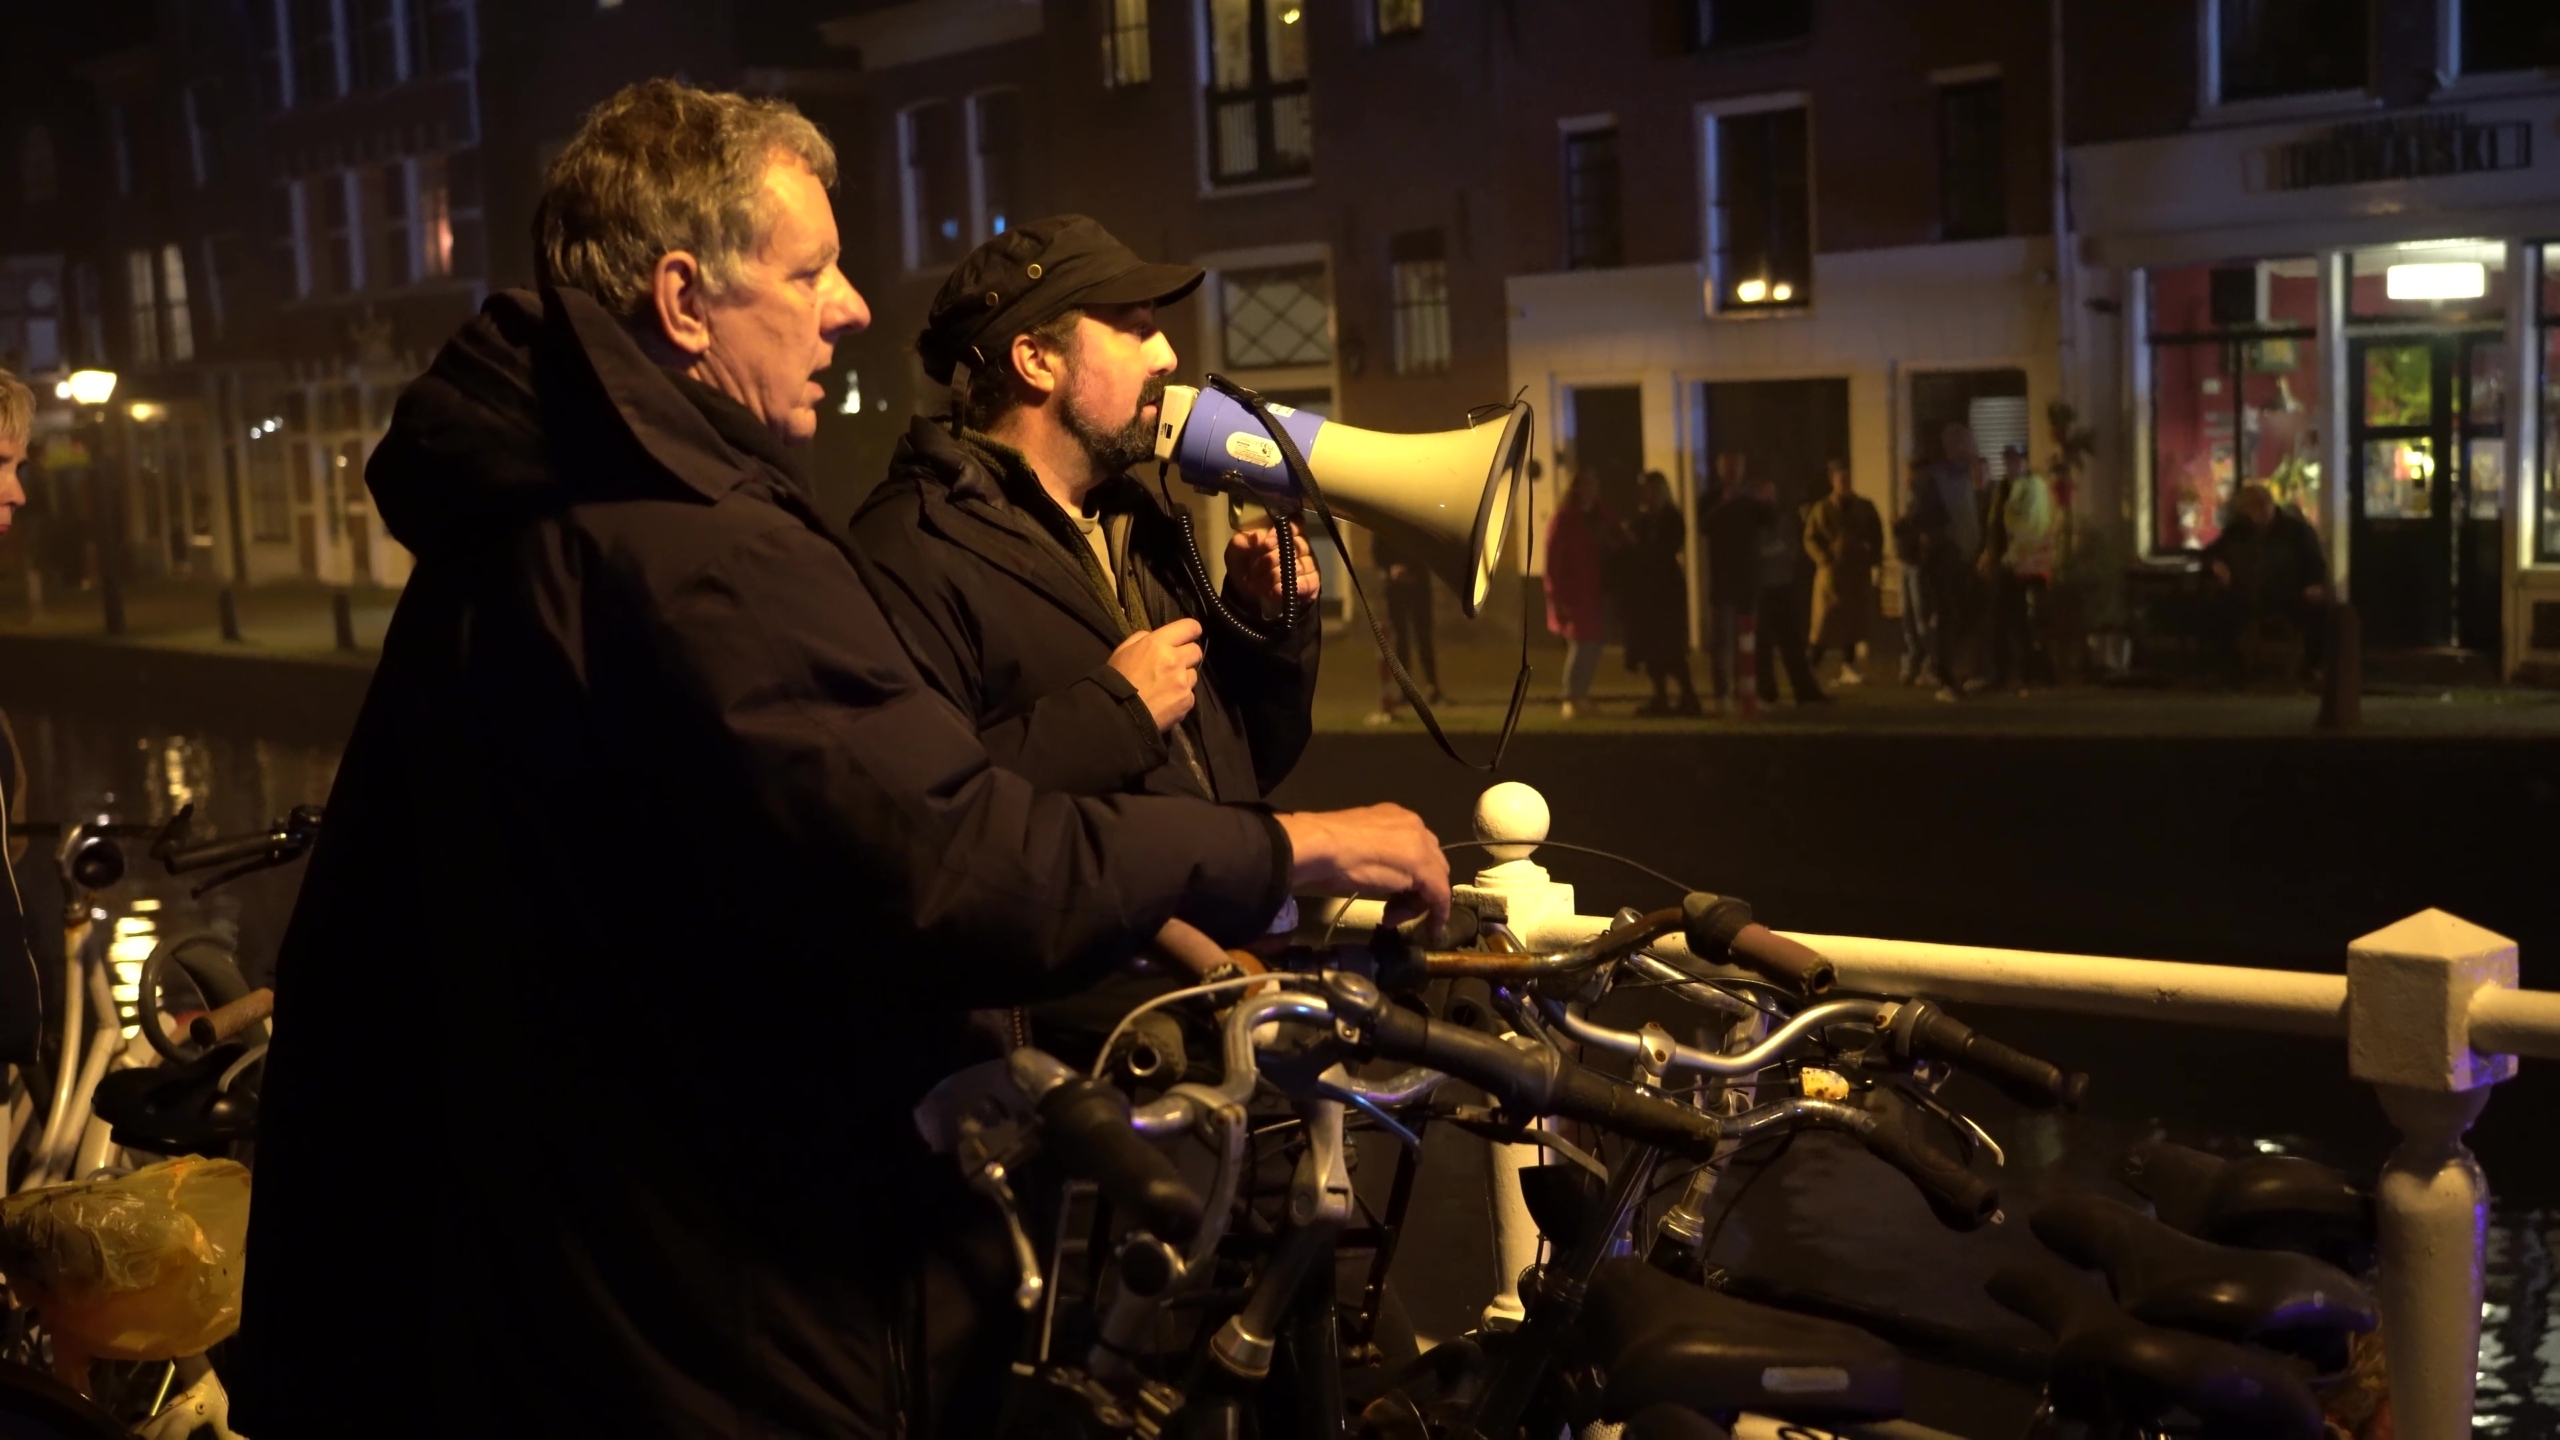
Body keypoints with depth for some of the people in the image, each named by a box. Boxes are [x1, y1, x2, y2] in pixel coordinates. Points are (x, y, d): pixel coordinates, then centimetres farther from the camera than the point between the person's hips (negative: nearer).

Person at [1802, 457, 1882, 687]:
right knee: (1827, 621, -6)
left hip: (1859, 572, 3)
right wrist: (1825, 560, -14)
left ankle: (1848, 667, 10)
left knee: (1854, 620, 4)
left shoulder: (1864, 507, 7)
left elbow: (1876, 536, 12)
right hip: (1832, 572, -3)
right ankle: (1812, 665, -1)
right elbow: (1810, 540, -3)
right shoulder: (1821, 509, -2)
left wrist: (1873, 557, -2)